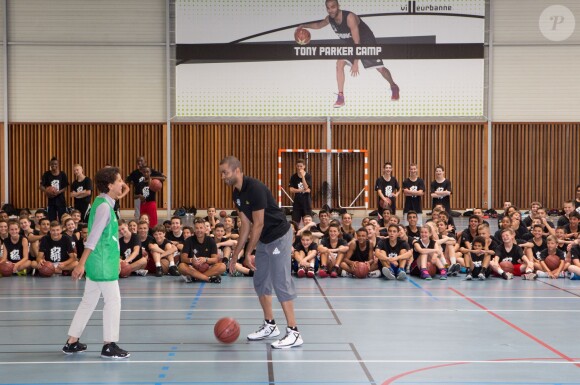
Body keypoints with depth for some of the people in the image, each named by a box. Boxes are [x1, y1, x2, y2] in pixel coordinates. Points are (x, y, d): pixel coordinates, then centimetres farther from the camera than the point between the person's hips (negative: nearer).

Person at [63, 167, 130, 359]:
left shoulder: (103, 203, 12)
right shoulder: (104, 206, -17)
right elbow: (93, 237, -21)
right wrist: (82, 263, -23)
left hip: (98, 263, 9)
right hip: (103, 263, -9)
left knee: (88, 301, 14)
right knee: (113, 301, -2)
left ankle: (72, 342, 20)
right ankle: (109, 346, 4)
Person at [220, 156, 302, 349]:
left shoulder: (255, 188, -24)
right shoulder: (236, 194, 4)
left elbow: (258, 224, -22)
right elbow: (246, 225, 10)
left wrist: (248, 253, -17)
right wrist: (235, 255, 10)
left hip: (279, 236, -9)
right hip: (263, 239, 9)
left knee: (281, 282, -11)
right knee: (260, 282, 13)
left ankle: (294, 333, -9)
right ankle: (270, 326, 25)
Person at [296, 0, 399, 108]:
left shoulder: (350, 17, -36)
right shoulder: (329, 19, -14)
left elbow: (357, 42, -36)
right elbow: (319, 25, 12)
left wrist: (355, 63, -38)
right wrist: (304, 26, -6)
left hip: (367, 43, -6)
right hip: (351, 44, 6)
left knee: (380, 68, -3)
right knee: (339, 64, -16)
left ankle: (394, 87, 27)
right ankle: (340, 96, -12)